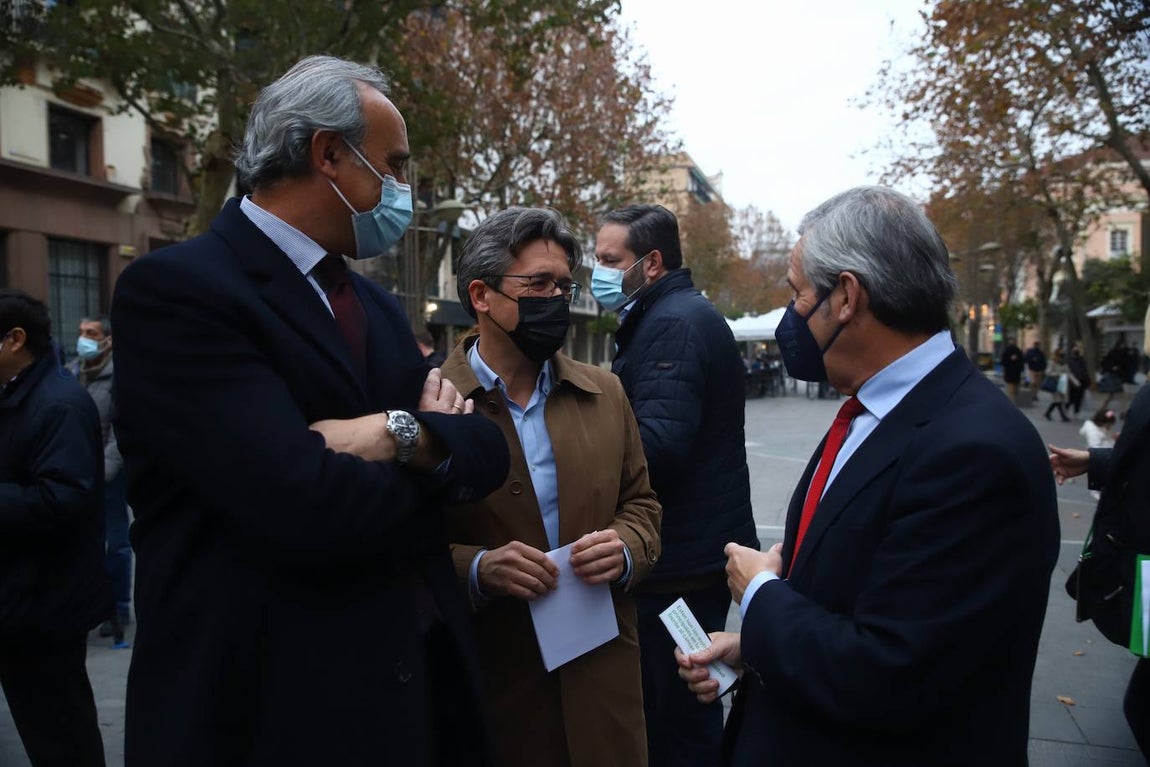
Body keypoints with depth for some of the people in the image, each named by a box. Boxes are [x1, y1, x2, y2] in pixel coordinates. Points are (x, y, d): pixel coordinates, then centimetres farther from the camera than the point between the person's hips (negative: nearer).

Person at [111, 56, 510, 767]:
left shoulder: (379, 304, 10)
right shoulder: (175, 286, -15)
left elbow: (487, 452, 4)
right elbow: (310, 509, -26)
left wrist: (407, 435, -18)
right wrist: (423, 450, -6)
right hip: (273, 706, -7)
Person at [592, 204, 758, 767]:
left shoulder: (675, 323, -15)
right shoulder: (685, 314, 17)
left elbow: (656, 446, -26)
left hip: (680, 563, -10)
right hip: (691, 554, 10)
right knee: (685, 713, 21)